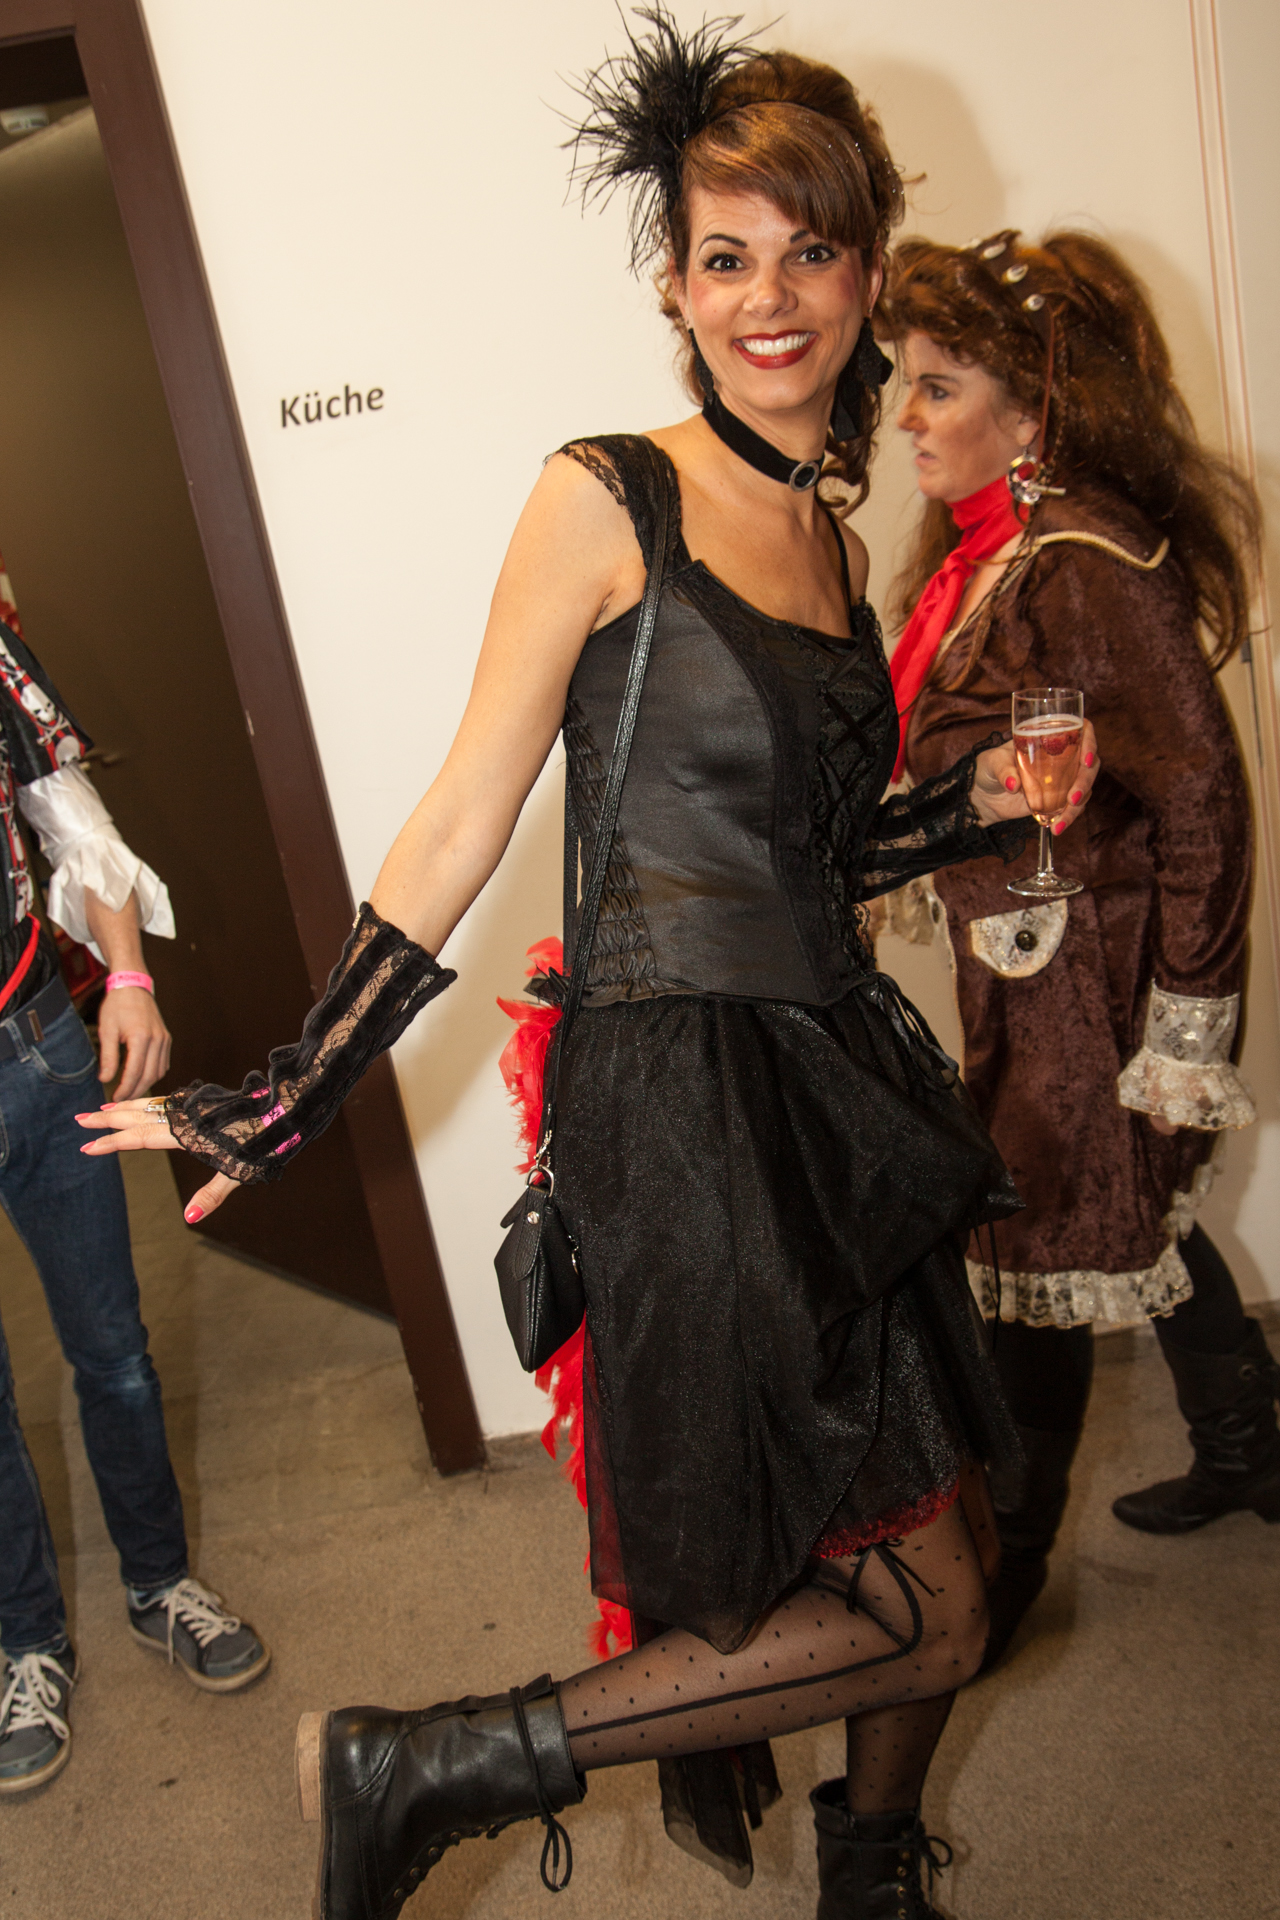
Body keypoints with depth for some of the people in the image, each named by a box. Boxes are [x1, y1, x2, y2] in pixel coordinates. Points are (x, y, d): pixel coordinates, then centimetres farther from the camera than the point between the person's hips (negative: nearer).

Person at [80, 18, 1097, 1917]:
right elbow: (462, 828, -8)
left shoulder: (831, 540, 13)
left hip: (837, 1084, 8)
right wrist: (285, 1103, -9)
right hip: (686, 1103, -7)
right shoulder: (607, 499, -8)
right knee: (919, 1617, -4)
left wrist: (973, 803, 5)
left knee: (939, 1561, 17)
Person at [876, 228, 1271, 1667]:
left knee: (1041, 1266, 4)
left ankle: (998, 1576, 25)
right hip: (1026, 971, 9)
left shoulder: (1085, 567, -22)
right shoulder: (990, 544, 7)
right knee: (1131, 1223, 23)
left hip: (1093, 980, -9)